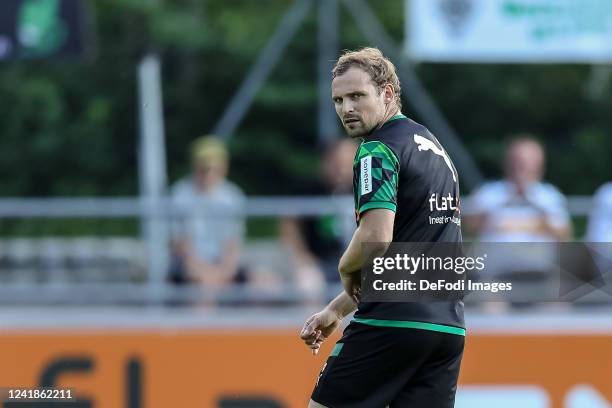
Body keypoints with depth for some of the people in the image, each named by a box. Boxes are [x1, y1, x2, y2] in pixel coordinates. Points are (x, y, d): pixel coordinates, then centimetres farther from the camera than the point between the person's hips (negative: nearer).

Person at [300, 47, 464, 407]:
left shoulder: (378, 150, -9)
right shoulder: (431, 145, 20)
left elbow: (376, 239, -23)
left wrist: (346, 270, -2)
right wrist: (338, 308, 25)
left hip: (392, 322, -8)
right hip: (448, 326, 8)